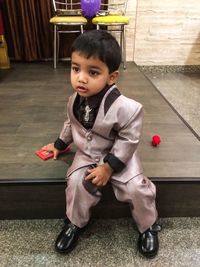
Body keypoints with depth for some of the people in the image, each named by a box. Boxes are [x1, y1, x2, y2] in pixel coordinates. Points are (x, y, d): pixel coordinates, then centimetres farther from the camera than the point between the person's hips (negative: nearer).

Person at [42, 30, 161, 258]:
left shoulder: (125, 108, -29)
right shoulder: (75, 100, -9)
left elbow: (128, 141, -20)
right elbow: (71, 124, 11)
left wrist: (109, 167, -21)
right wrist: (59, 144, 20)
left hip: (118, 156, -3)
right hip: (86, 155, 4)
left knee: (136, 188, -16)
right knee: (76, 182, -17)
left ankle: (148, 226, 16)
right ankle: (75, 223, 13)